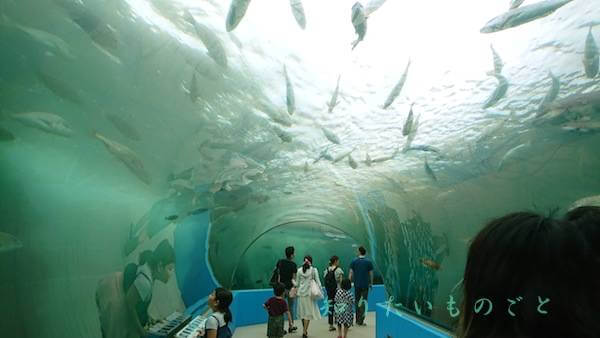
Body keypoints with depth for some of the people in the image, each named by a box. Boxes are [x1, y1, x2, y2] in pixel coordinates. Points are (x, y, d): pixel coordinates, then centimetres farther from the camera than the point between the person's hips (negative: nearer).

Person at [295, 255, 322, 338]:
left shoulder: (299, 270, 3)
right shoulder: (314, 270, -4)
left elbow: (297, 283, 9)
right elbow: (317, 281, -5)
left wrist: (296, 291, 22)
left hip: (301, 293, 3)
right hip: (310, 293, -3)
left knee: (303, 312, 15)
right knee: (309, 312, 3)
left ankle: (305, 330, 25)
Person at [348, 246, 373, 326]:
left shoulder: (354, 261, -2)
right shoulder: (368, 262, -4)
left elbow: (351, 273, -5)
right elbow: (371, 274, 0)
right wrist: (371, 283, 12)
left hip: (357, 284, 1)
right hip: (365, 285, -1)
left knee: (357, 301, 14)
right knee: (363, 302, 2)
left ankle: (357, 320, 21)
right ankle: (361, 321, -4)